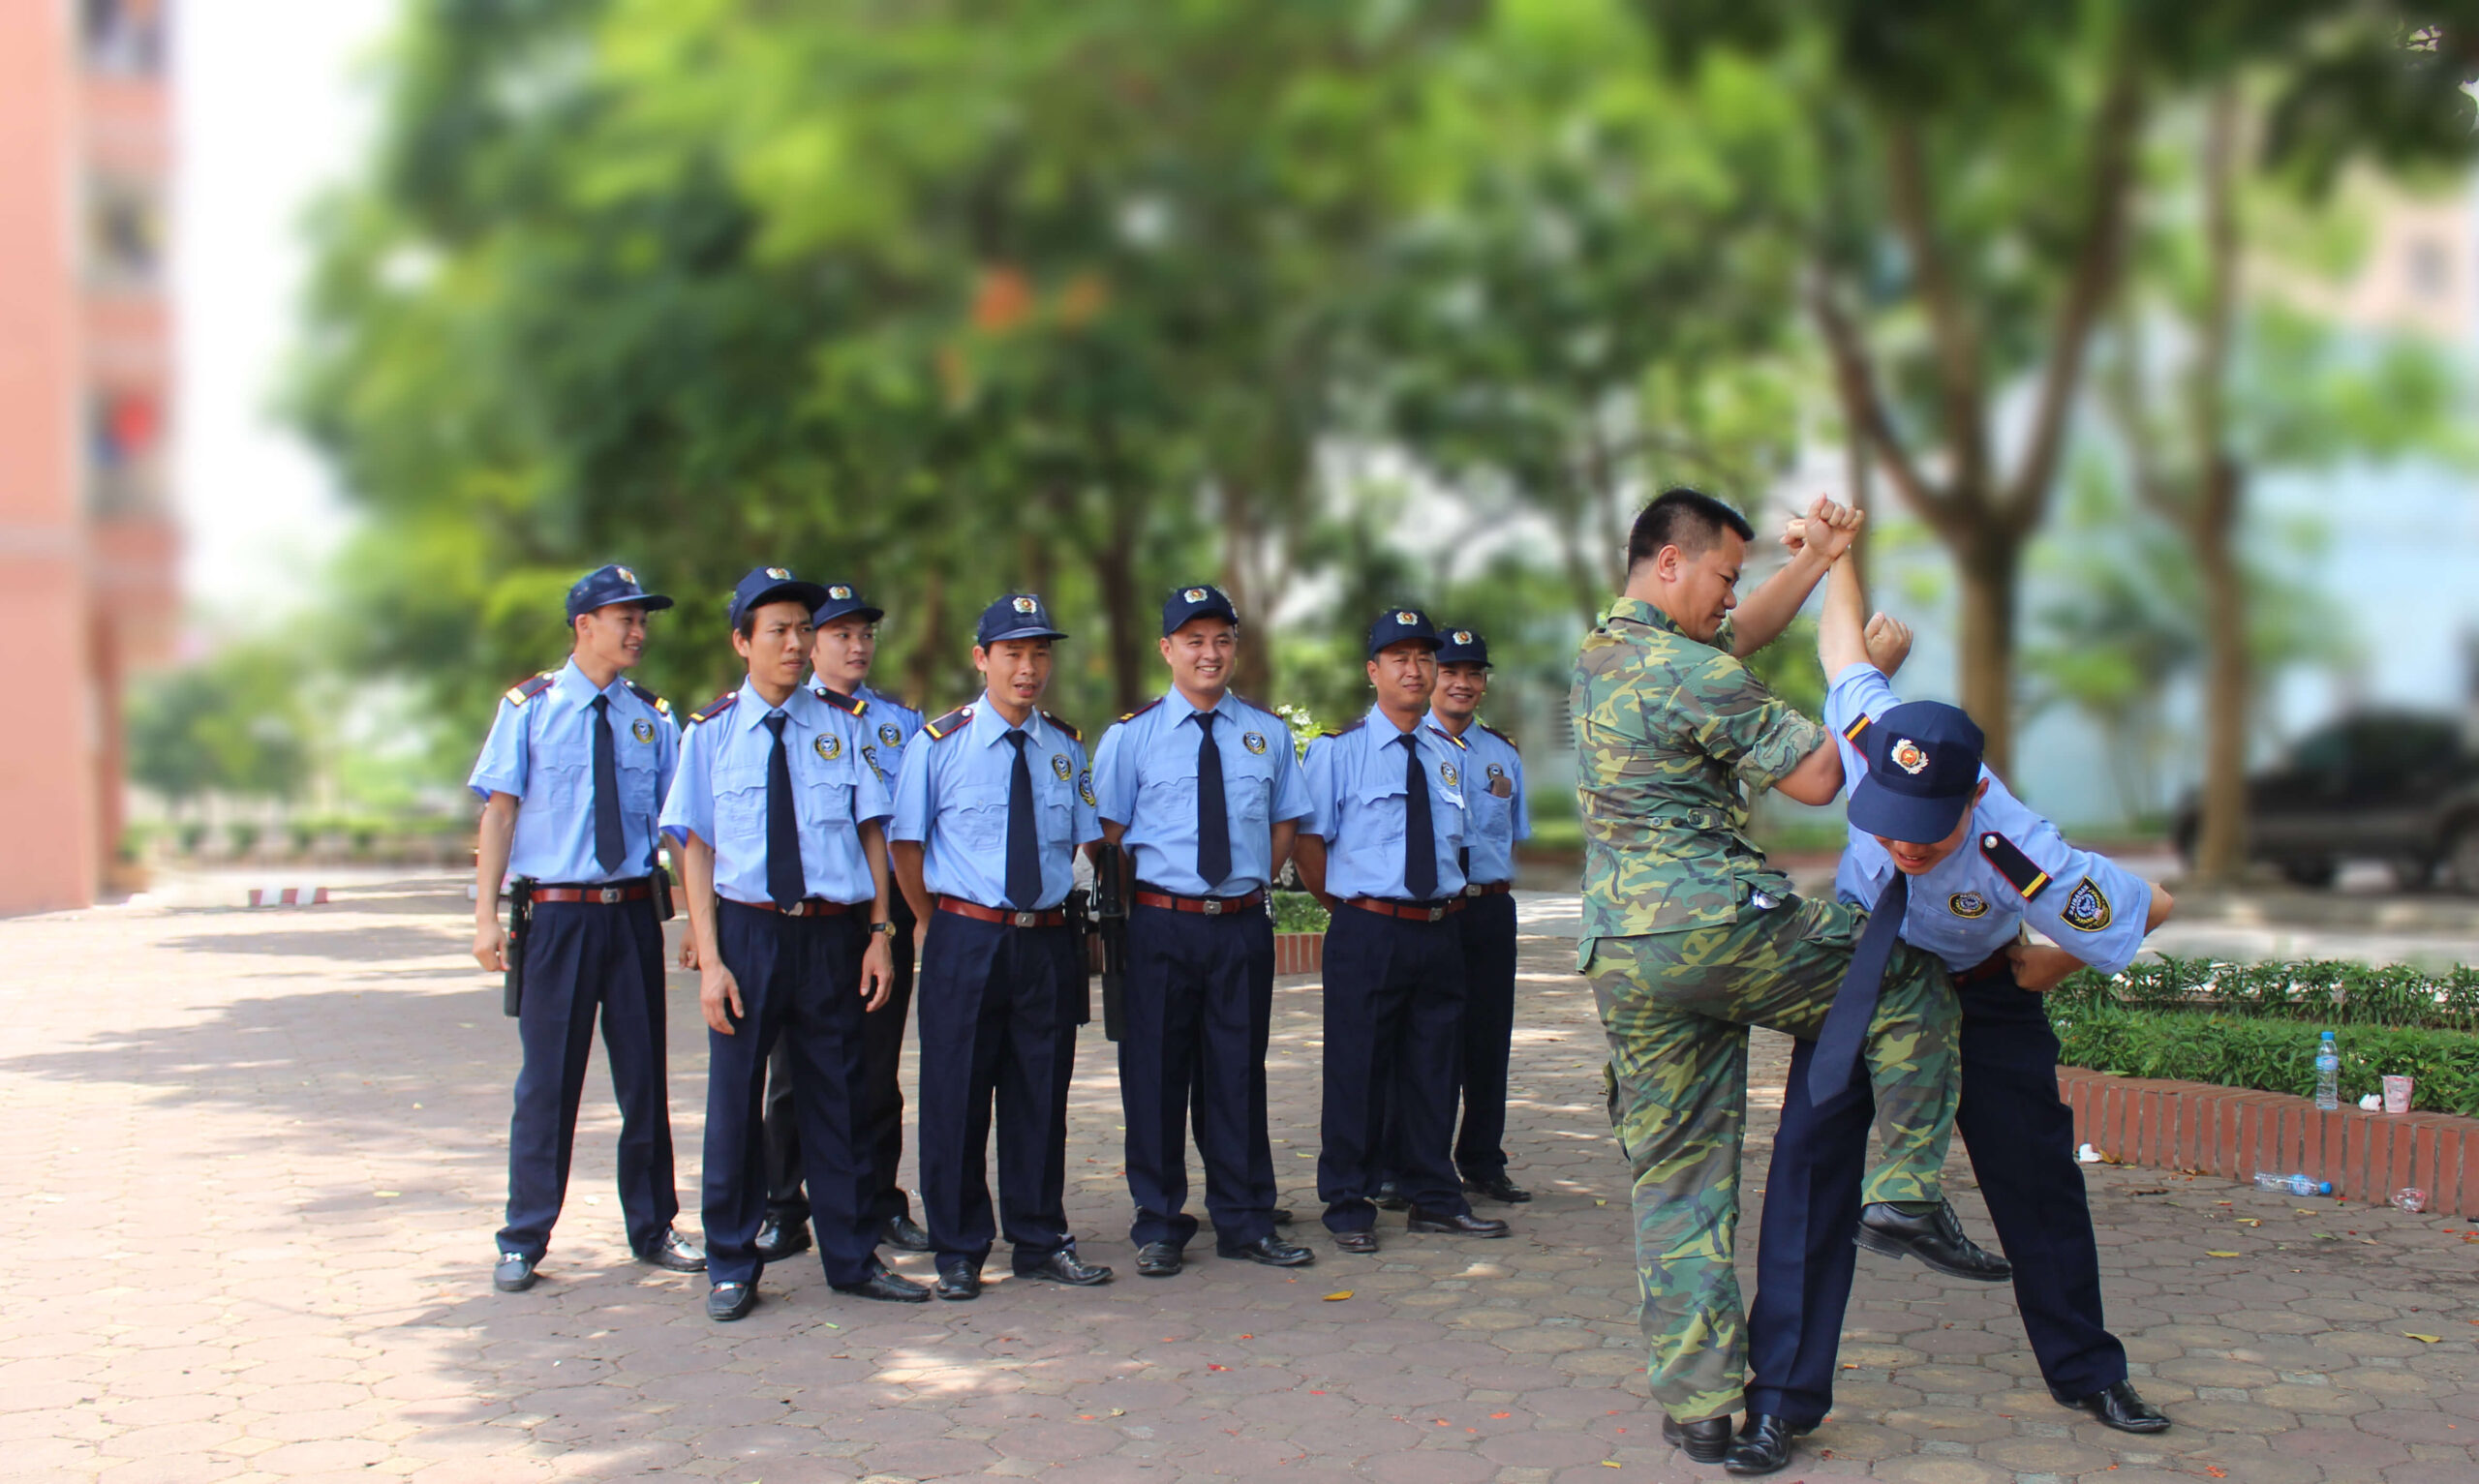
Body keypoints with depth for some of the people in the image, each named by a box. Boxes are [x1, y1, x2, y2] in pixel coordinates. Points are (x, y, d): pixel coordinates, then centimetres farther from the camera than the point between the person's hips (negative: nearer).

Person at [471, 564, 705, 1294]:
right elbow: (499, 810, -4)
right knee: (548, 1078, 3)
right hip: (556, 913, -3)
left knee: (644, 1072, 10)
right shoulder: (529, 708, -1)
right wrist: (486, 915, -11)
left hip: (634, 910, 3)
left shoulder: (652, 716, 6)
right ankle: (524, 1241, 16)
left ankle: (652, 1228, 24)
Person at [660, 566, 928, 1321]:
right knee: (735, 1098, 6)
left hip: (834, 930, 1)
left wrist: (878, 933, -1)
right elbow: (697, 847, -1)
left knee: (838, 1096, 10)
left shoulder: (842, 724, 5)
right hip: (748, 928, -1)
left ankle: (852, 1258, 22)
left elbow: (872, 829, 6)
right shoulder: (712, 730, 1)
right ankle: (732, 1266, 21)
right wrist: (710, 958, -7)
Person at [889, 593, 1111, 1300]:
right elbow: (906, 843, 2)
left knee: (1042, 1096, 10)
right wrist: (937, 923, 3)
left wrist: (1060, 913, 9)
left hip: (1048, 942, 3)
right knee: (956, 1097, 3)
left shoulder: (1066, 747, 9)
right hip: (965, 941, -3)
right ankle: (959, 1252, 15)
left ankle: (1041, 1242, 22)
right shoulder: (938, 743, -3)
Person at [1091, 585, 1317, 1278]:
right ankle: (1159, 1226, 16)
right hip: (1160, 927, -2)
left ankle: (1245, 1221, 20)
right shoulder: (1131, 736, 0)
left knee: (1239, 1072, 8)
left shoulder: (1267, 733, 7)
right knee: (1156, 1073, 4)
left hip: (1243, 927, 2)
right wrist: (1142, 905, -1)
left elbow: (1285, 822, 16)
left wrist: (1254, 885, 5)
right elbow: (1109, 832, 3)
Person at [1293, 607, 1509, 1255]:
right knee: (1357, 1073, 1)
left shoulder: (1450, 756, 11)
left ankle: (1434, 1200, 24)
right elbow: (1309, 842, -3)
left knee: (1434, 1070, 12)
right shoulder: (1338, 751, -5)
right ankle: (1348, 1207, 12)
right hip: (1367, 934, -5)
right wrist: (1349, 907, 0)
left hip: (1441, 931, 5)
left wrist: (1447, 902, 13)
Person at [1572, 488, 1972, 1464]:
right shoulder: (1688, 674, -11)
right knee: (1912, 980, 13)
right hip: (1718, 929, -8)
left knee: (1674, 1180, 10)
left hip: (1621, 959, 8)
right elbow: (1815, 778, -7)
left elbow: (1740, 637, 30)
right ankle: (1905, 1193, 7)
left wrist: (1816, 560, 24)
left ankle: (1697, 1405, 11)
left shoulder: (1599, 654, 16)